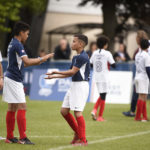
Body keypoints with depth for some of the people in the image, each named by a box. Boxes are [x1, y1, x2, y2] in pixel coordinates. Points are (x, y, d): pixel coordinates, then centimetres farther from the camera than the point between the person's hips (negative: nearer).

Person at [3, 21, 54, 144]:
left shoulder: (13, 44, 16)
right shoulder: (17, 45, -16)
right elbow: (27, 61, -24)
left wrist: (37, 62, 14)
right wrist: (42, 59, -15)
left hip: (11, 78, 10)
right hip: (14, 80, -10)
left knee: (12, 108, 12)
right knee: (22, 107, -10)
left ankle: (10, 137, 15)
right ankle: (23, 138, -11)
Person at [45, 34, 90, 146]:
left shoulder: (83, 57, -15)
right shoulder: (75, 57, 15)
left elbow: (72, 72, -16)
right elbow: (70, 74, 21)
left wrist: (57, 72, -8)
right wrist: (54, 76, 20)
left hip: (81, 85, -10)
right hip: (74, 85, 10)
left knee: (77, 112, -10)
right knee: (64, 111, 8)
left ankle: (83, 140, -6)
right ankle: (77, 132, 20)